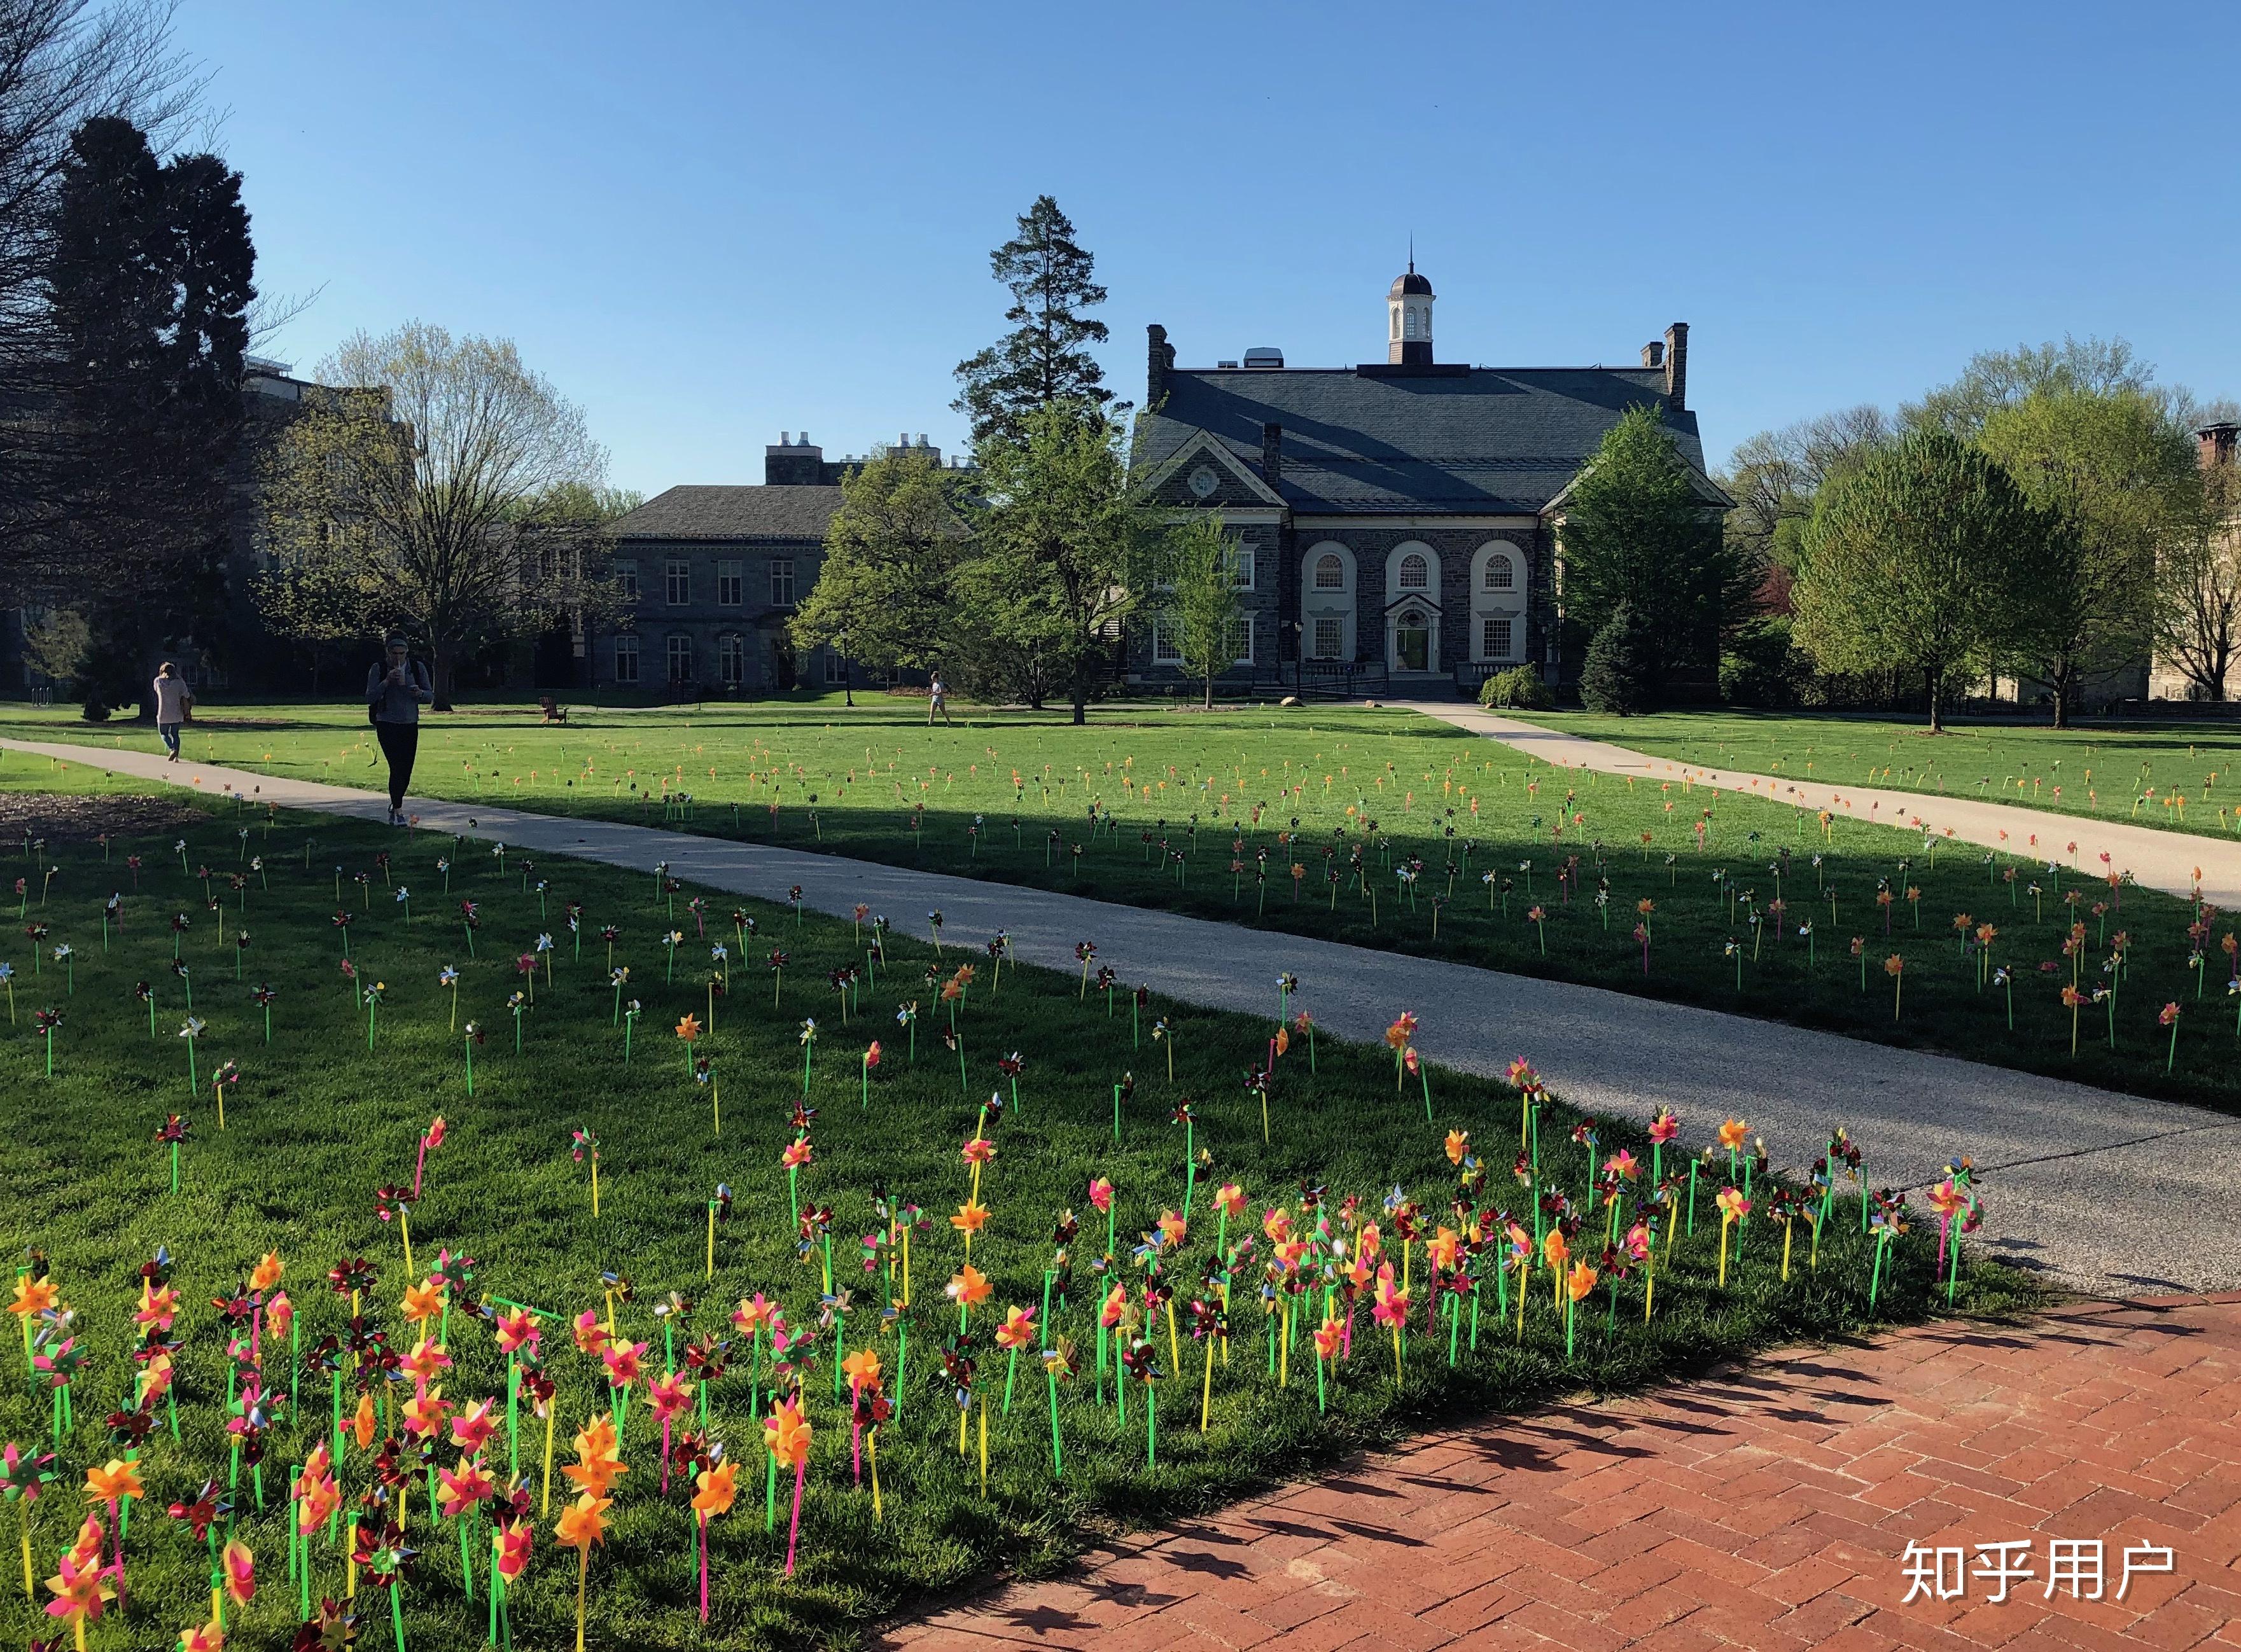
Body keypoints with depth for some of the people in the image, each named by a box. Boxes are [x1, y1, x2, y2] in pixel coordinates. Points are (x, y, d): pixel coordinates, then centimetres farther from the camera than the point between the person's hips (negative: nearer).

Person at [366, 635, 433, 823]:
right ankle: (398, 812, -12)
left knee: (406, 771, 6)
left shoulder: (418, 668, 3)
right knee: (397, 767, -15)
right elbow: (369, 698, -9)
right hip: (387, 725, -3)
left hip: (410, 725, 3)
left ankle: (395, 805, 30)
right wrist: (387, 681, -21)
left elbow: (431, 695, 7)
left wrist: (420, 693, -15)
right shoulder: (378, 669, -4)